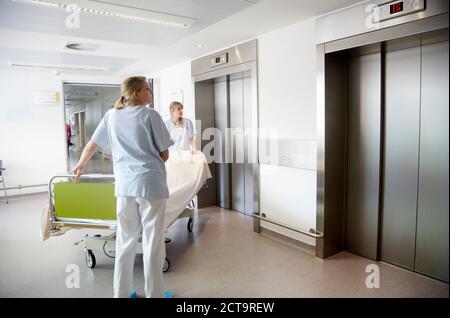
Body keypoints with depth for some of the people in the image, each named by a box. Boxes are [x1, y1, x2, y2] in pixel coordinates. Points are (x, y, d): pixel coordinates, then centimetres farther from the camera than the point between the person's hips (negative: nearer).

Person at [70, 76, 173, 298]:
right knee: (152, 243, 4)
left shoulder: (112, 115, 9)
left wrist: (79, 165, 36)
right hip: (152, 184, -5)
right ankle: (154, 294, 16)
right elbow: (164, 155, -2)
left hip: (125, 186, 5)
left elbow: (92, 145, 19)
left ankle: (121, 294, 28)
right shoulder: (150, 115, -5)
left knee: (125, 242, 16)